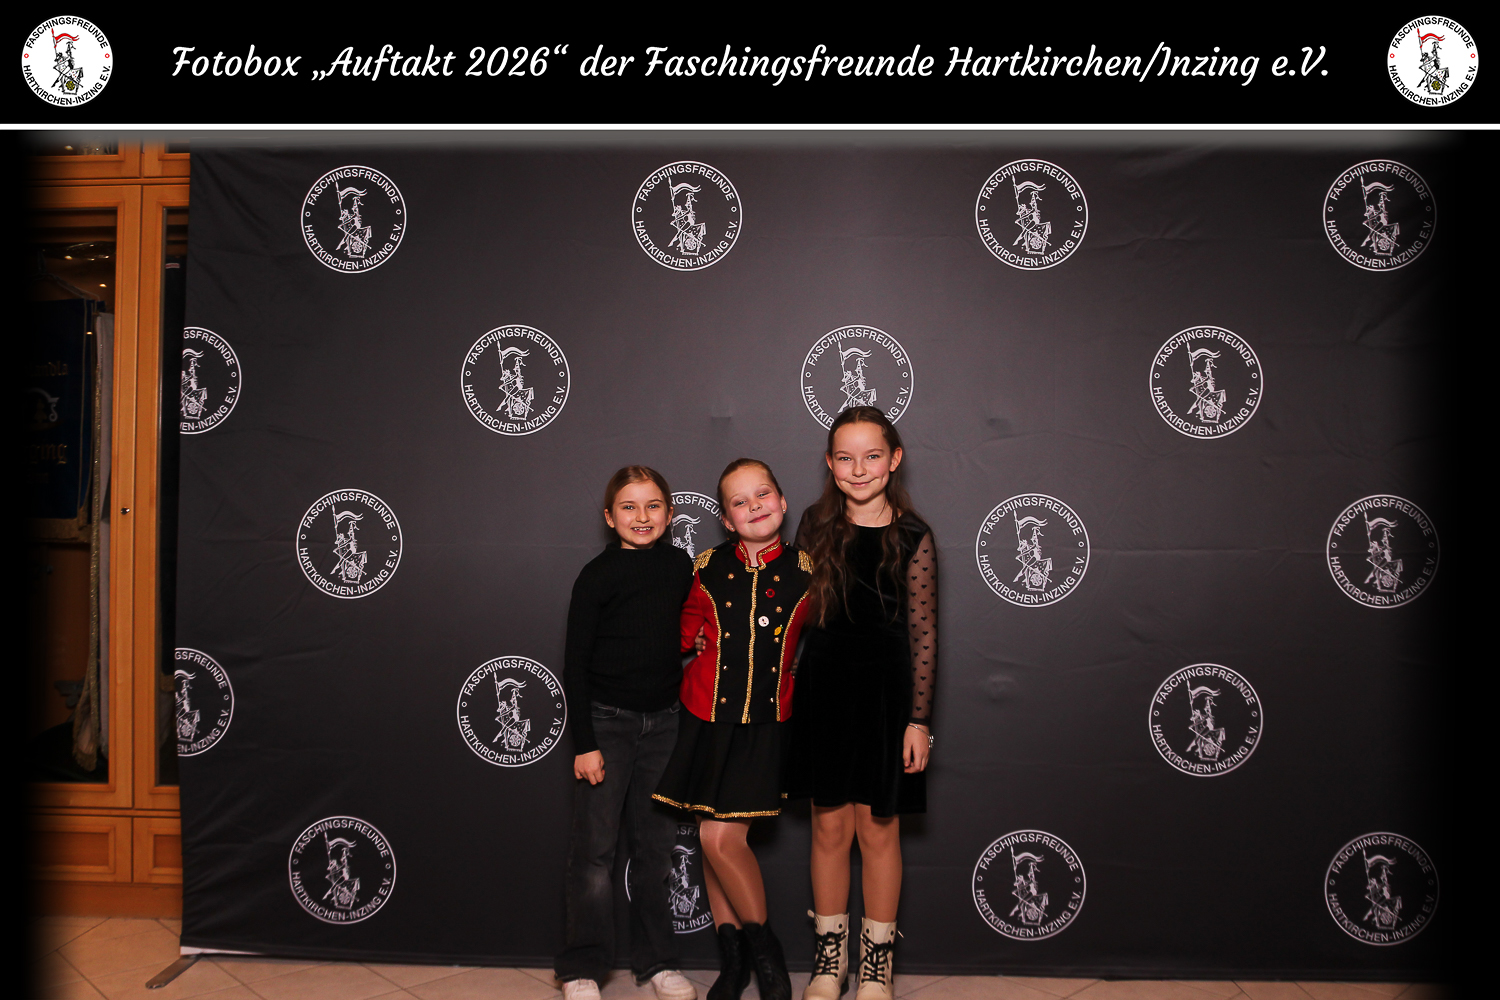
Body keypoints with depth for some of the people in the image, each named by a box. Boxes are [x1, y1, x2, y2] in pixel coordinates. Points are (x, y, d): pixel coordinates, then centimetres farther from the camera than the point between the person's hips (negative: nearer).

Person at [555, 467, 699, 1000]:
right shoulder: (599, 575, -8)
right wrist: (584, 743, -11)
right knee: (594, 849, -1)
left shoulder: (682, 567, 4)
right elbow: (575, 662, -8)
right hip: (607, 721, -4)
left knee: (656, 845, 10)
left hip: (664, 721, 4)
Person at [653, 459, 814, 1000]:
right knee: (713, 837, 7)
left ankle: (763, 948, 13)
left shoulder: (804, 571, -1)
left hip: (765, 721, -2)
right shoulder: (708, 568, 1)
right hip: (706, 716, 2)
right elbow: (685, 635, 13)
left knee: (723, 837, -10)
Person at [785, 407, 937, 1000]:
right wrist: (786, 690, 8)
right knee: (829, 825, 9)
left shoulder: (911, 536, -7)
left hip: (885, 686, -2)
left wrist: (918, 719, -8)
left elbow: (923, 633, -6)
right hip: (823, 685, 2)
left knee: (878, 828, 7)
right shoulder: (816, 525, 2)